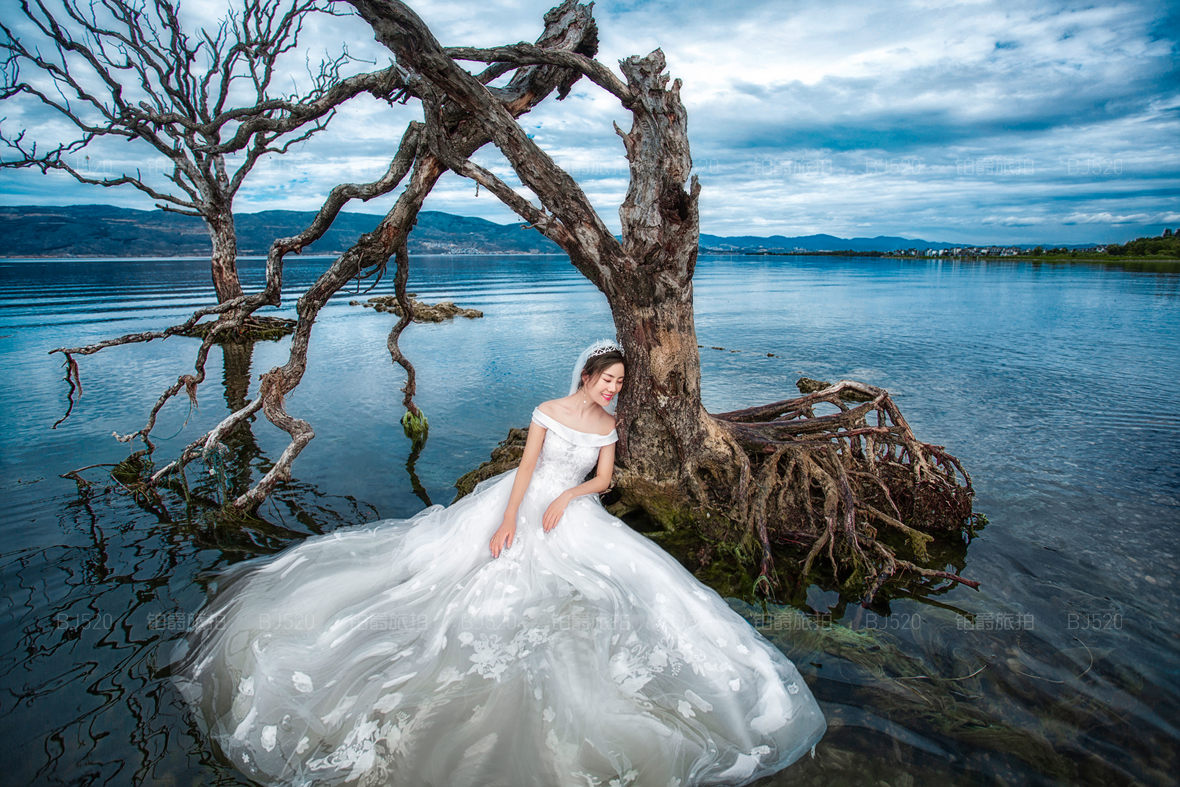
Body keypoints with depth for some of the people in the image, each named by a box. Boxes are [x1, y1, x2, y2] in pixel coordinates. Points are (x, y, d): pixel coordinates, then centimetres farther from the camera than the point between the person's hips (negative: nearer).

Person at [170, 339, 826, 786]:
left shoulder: (608, 427, 6)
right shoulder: (547, 412, -5)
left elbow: (603, 479, 3)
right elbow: (525, 467, -11)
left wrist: (564, 500, -14)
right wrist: (508, 520, -22)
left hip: (574, 513, 3)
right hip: (521, 502, -2)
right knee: (443, 554, -6)